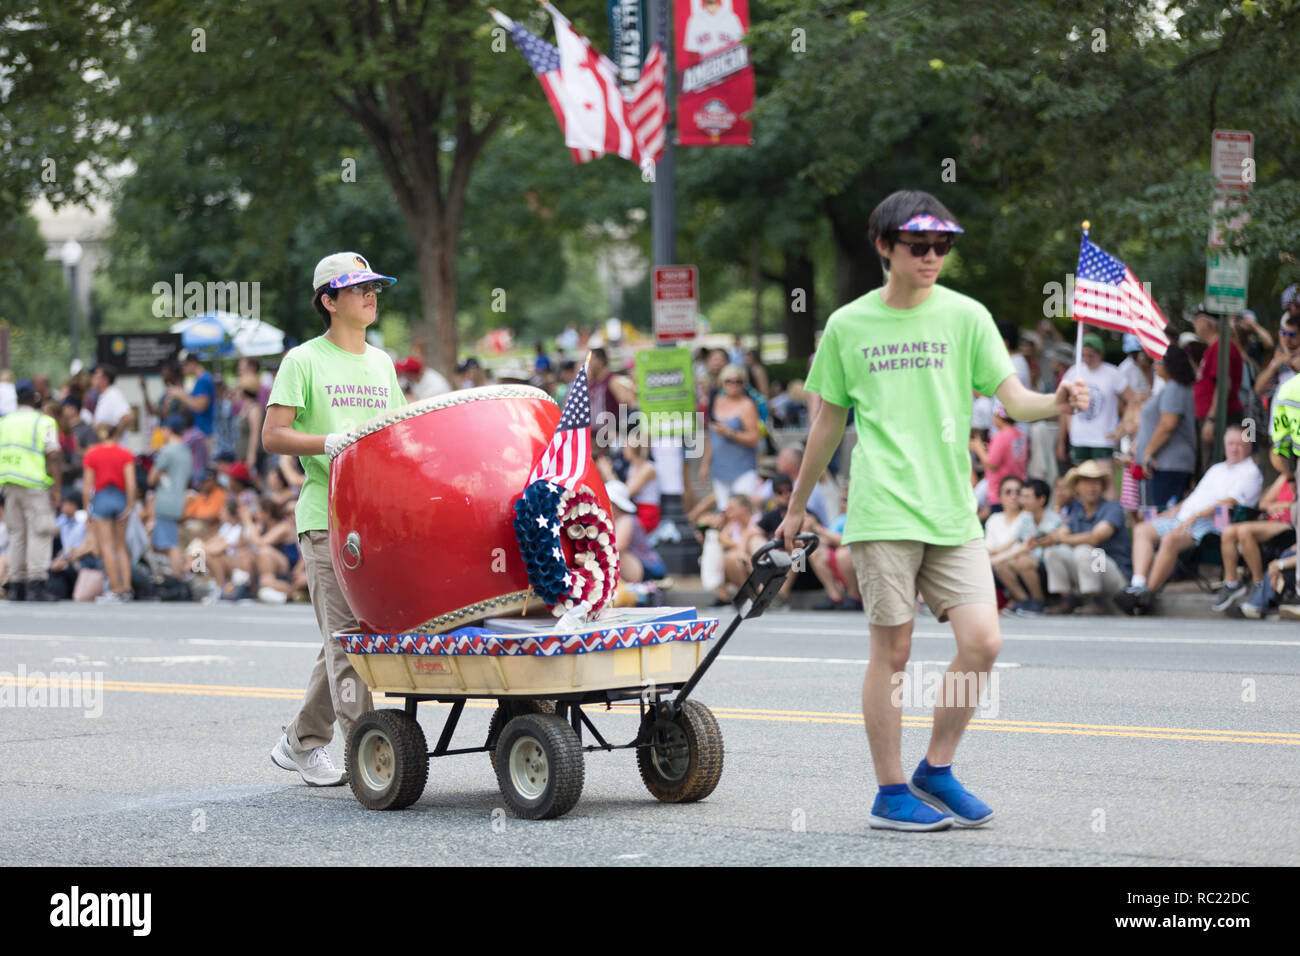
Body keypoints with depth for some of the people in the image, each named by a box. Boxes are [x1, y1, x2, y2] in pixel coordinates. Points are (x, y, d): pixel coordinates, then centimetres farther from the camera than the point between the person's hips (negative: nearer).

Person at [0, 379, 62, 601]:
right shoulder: (43, 423, -6)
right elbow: (53, 457, -11)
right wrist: (57, 489, -8)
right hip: (36, 485, -5)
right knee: (39, 534, -3)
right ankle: (36, 585, -11)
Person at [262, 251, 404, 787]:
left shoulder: (382, 363, 18)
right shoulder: (304, 361, 0)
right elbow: (273, 437, -6)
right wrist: (327, 443, -21)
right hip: (325, 516, -6)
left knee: (347, 637, 9)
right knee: (346, 634, -10)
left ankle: (302, 742, 22)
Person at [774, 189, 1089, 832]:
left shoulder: (965, 316, 6)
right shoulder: (848, 325, 6)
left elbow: (1011, 397, 0)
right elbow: (828, 422, 16)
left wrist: (1055, 404, -23)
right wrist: (797, 506, 22)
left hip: (953, 512, 2)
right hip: (883, 511, -2)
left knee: (982, 641, -8)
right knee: (891, 651, -1)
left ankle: (936, 772, 11)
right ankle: (891, 793, 9)